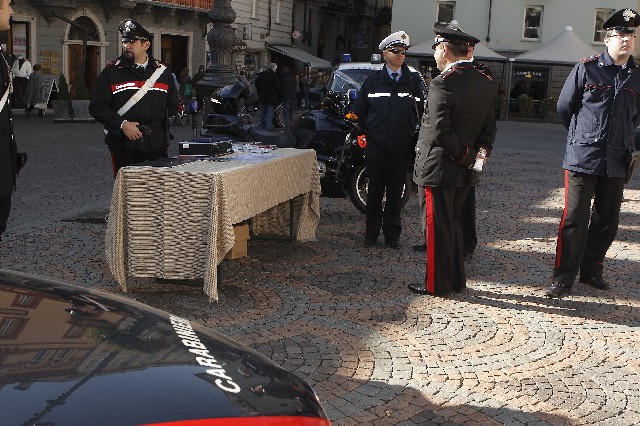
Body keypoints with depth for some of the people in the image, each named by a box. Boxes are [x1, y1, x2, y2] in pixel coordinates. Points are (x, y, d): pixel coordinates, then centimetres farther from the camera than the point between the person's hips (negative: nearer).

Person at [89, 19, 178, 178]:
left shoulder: (162, 72, 11)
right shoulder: (111, 71, 3)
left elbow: (173, 105, 20)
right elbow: (96, 106, -2)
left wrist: (163, 128, 7)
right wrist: (122, 124, -13)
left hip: (157, 145, 2)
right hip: (124, 146, -2)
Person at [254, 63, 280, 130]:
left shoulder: (261, 75, 2)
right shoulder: (275, 76, -14)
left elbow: (256, 83, 9)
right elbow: (277, 87, -15)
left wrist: (259, 91, 19)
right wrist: (278, 94, 3)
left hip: (262, 96, 5)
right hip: (271, 97, -5)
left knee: (262, 111, 17)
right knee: (270, 111, 2)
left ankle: (262, 124, 24)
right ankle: (268, 126, 0)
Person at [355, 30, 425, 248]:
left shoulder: (414, 81, 5)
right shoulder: (373, 80, 5)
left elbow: (421, 112, 7)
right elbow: (360, 110, 11)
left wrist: (413, 136, 2)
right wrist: (365, 135, 7)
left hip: (401, 147, 0)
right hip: (376, 146, 0)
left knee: (395, 191, 7)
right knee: (375, 190, 6)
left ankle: (392, 234, 17)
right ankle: (371, 233, 16)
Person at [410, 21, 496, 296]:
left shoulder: (443, 83, -19)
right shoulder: (485, 82, 5)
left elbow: (439, 132, -24)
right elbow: (489, 126, 7)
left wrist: (465, 156, -12)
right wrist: (479, 154, 5)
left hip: (438, 169, -7)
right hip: (465, 171, 8)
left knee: (437, 227, 5)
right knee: (453, 223, 20)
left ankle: (436, 284, 15)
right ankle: (456, 280, 29)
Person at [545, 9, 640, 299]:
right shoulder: (586, 69, -4)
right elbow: (564, 108, 6)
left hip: (616, 163, 4)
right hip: (583, 158, -4)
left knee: (607, 222, 11)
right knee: (575, 221, -2)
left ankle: (591, 271, 27)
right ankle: (563, 279, 6)